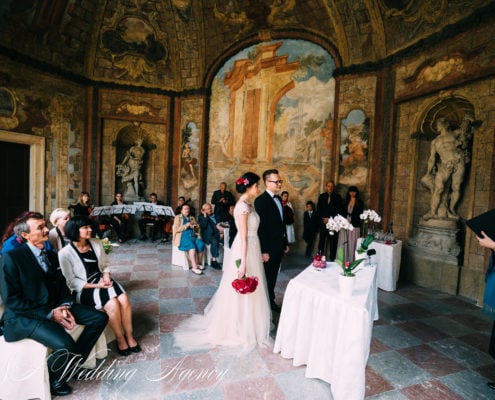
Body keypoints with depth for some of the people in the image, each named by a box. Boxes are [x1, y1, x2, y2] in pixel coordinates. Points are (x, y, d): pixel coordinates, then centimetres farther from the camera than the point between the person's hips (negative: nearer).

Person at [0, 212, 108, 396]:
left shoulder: (51, 255, 10)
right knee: (65, 345, -29)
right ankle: (52, 378, 6)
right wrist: (49, 313, -19)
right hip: (24, 316, -7)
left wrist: (65, 307, -9)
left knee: (100, 318, -4)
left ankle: (74, 360, 15)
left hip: (55, 307, 7)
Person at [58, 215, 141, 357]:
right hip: (84, 289, -4)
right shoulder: (65, 253, -11)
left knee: (124, 299, -23)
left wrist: (106, 276, -9)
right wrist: (95, 286, -18)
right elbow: (71, 281, -9)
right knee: (112, 304, -28)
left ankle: (129, 336, -5)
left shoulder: (96, 243, 3)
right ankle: (120, 339, -5)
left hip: (101, 281, 5)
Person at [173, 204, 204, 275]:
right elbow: (176, 229, -2)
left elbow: (198, 227, 20)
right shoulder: (178, 217, 11)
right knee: (192, 246, -35)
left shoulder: (192, 218, 24)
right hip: (183, 236, -4)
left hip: (193, 236, 5)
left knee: (201, 245, -27)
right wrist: (185, 226, -12)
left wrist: (193, 226, -2)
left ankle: (197, 264, -16)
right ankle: (194, 267, -35)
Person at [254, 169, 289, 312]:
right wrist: (264, 251, -21)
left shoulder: (278, 198, 9)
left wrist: (285, 242, 15)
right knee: (267, 277, 8)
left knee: (273, 276, 20)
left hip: (279, 245, 8)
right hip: (269, 247, -8)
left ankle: (271, 301, 36)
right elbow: (261, 227, -21)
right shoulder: (261, 200, -18)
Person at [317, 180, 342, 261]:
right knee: (322, 239, 2)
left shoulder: (337, 197, 5)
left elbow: (338, 210, 0)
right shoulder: (322, 196, 11)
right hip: (323, 221, 2)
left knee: (333, 240, -2)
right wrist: (323, 218, -5)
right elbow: (318, 209, 8)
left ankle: (332, 258, 4)